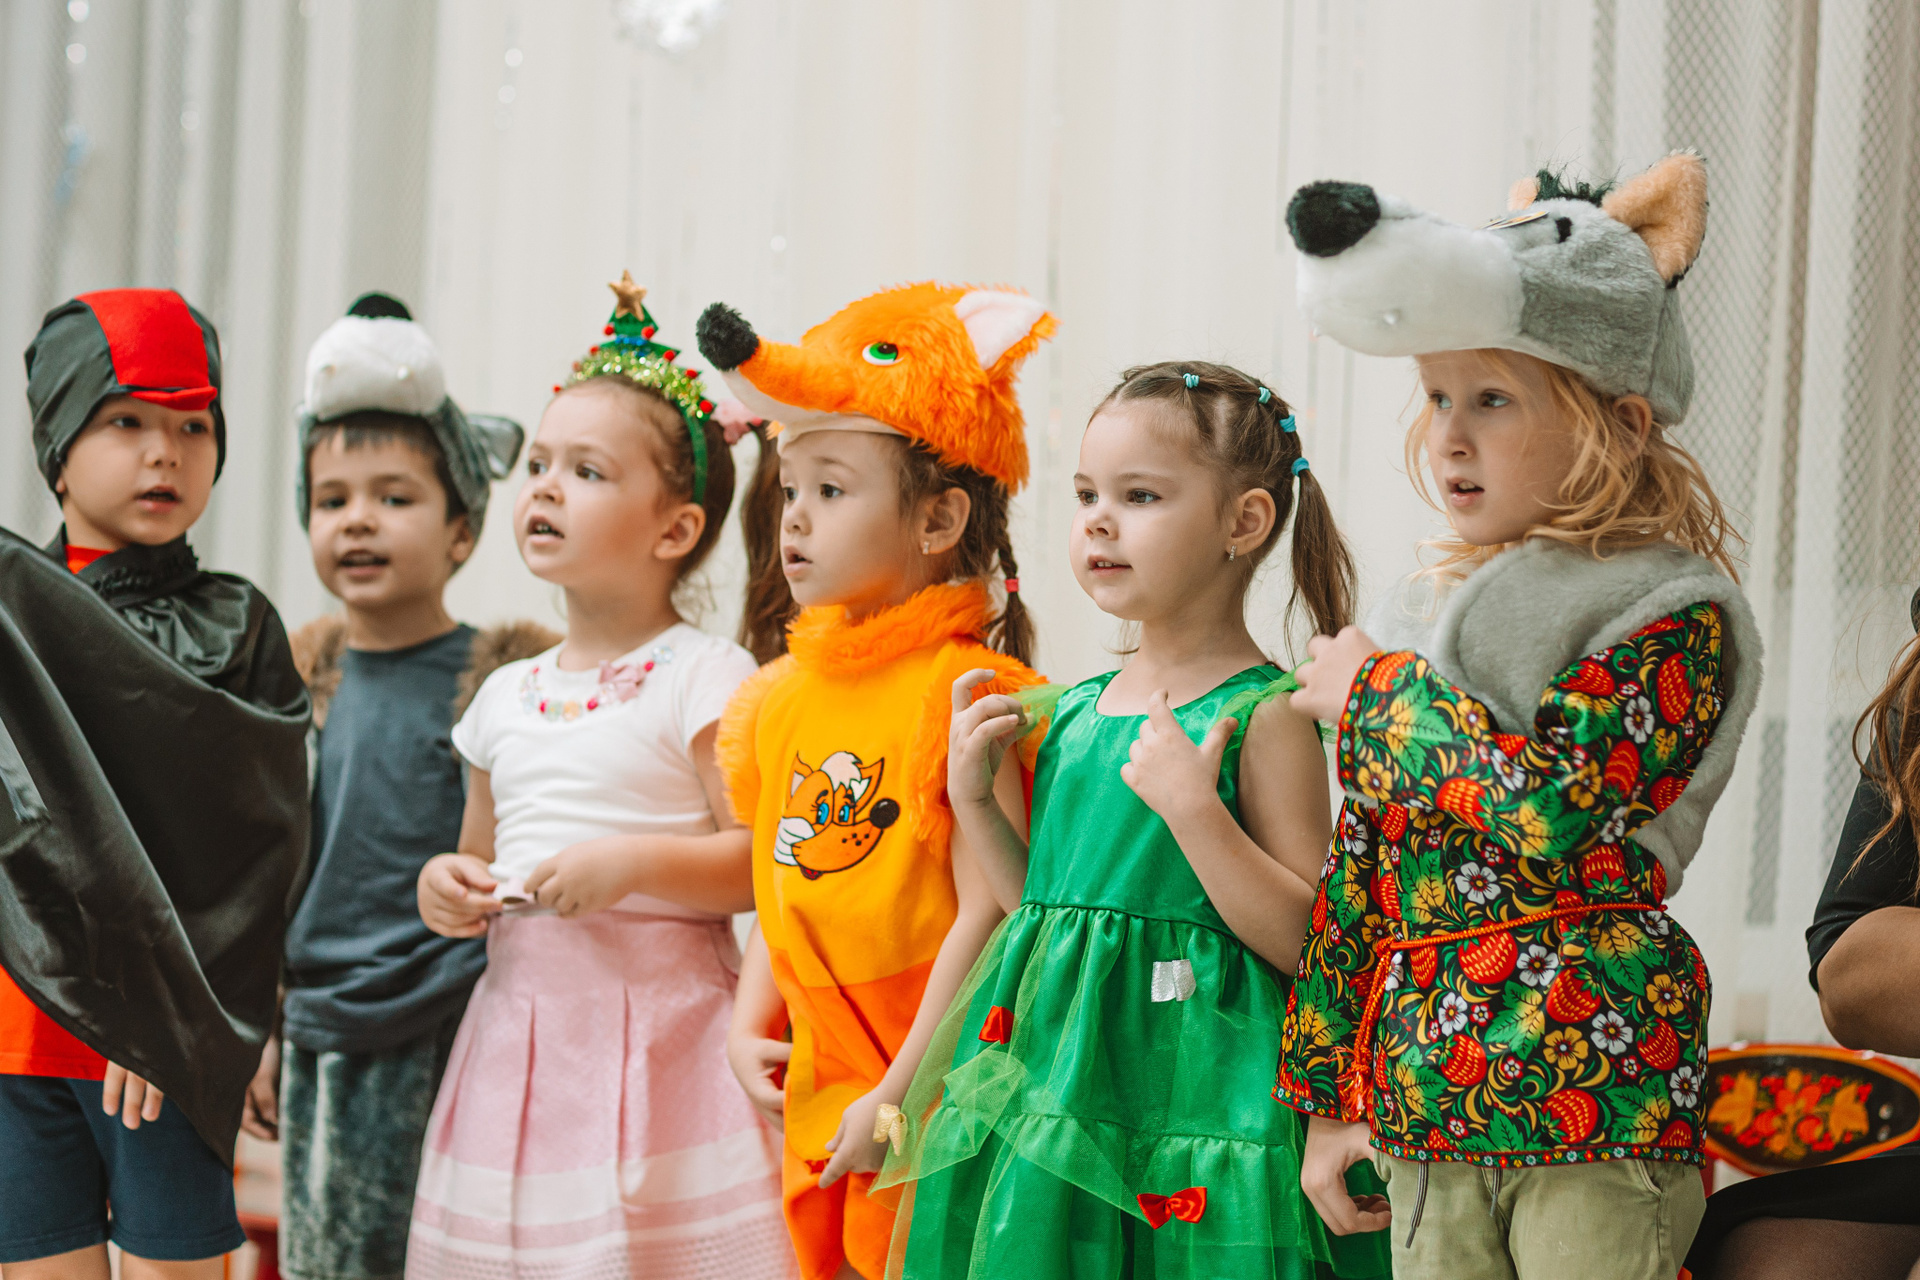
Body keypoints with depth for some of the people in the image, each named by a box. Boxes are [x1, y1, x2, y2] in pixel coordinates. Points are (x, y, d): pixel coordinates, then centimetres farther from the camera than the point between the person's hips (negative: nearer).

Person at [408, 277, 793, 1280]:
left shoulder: (705, 680, -5)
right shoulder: (504, 698, 14)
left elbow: (770, 862, -10)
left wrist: (637, 863, -20)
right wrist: (447, 886, 4)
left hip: (658, 1022, -6)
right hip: (520, 1034, 6)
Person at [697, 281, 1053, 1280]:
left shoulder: (963, 690, -13)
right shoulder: (784, 696, 9)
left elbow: (986, 911, -16)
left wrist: (899, 1096, -16)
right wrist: (749, 1028, 5)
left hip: (932, 1108, -6)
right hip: (816, 1109, 7)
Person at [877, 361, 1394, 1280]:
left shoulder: (1262, 715, -10)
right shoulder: (1075, 711, 10)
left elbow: (1306, 941, -15)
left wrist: (1194, 809, -23)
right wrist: (972, 797, 5)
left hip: (1185, 1086, -6)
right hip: (1056, 1073, 6)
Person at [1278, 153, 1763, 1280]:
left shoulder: (1681, 616, -7)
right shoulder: (1428, 615, 13)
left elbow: (1552, 808, -22)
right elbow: (1358, 875, 15)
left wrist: (1376, 693, -8)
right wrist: (1326, 1095, 14)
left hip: (1589, 1095, -6)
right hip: (1422, 1098, 6)